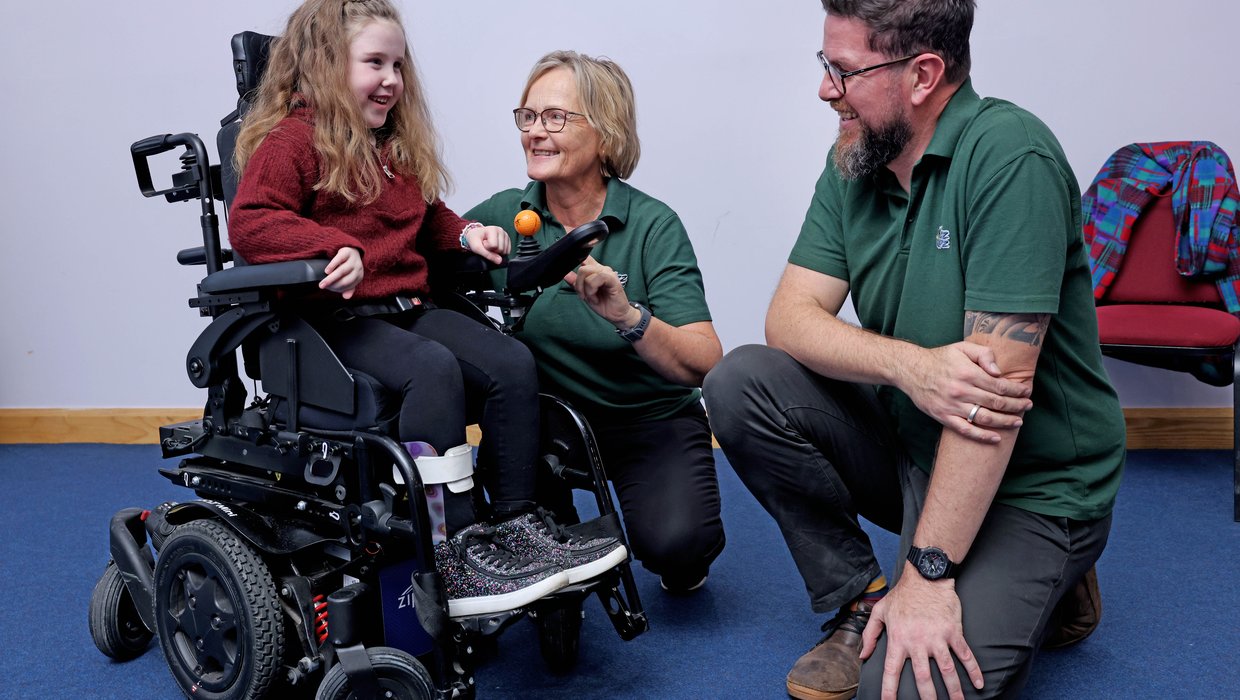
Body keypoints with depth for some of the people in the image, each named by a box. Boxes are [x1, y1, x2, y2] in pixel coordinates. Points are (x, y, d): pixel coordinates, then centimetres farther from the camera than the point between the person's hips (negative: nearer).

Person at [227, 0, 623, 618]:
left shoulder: (398, 146, 24)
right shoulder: (290, 139, -2)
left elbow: (427, 219, 36)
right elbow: (250, 221, -15)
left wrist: (466, 233, 14)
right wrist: (334, 248, -29)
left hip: (405, 307, 8)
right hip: (334, 319, -8)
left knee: (511, 362, -14)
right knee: (435, 370, -34)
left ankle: (516, 523, -6)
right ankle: (453, 557, -31)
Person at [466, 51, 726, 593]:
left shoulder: (653, 225, -14)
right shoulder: (506, 215, -4)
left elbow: (704, 365, -23)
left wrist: (626, 315, -39)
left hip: (653, 419, -2)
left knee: (674, 541, -28)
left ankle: (680, 558, 12)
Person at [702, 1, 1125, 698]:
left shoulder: (1008, 156, -22)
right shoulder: (854, 165, -1)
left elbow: (997, 378, -27)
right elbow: (789, 319, -9)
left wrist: (928, 573, -26)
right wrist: (908, 364, -29)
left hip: (1030, 485, -6)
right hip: (909, 442, 6)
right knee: (740, 383, -13)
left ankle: (1037, 590, 7)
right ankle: (860, 601, 0)